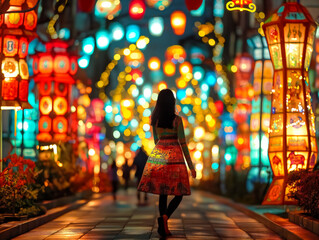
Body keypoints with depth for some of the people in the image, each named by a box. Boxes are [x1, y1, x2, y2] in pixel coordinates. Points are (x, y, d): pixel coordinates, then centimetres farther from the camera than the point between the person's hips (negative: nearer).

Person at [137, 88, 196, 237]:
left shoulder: (154, 118, 6)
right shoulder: (177, 119, -8)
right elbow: (182, 143, -8)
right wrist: (191, 165, -3)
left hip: (158, 156, 5)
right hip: (174, 156, -4)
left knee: (163, 193, 9)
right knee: (179, 193, 3)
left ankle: (163, 228, 4)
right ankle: (165, 217, -22)